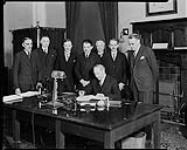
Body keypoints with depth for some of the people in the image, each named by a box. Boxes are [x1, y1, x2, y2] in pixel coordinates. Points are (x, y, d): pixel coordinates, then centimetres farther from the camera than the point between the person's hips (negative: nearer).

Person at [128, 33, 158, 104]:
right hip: (135, 87, 6)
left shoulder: (147, 51, -7)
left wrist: (152, 84, 2)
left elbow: (155, 69, -4)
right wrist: (131, 83, 9)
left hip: (146, 86, -6)